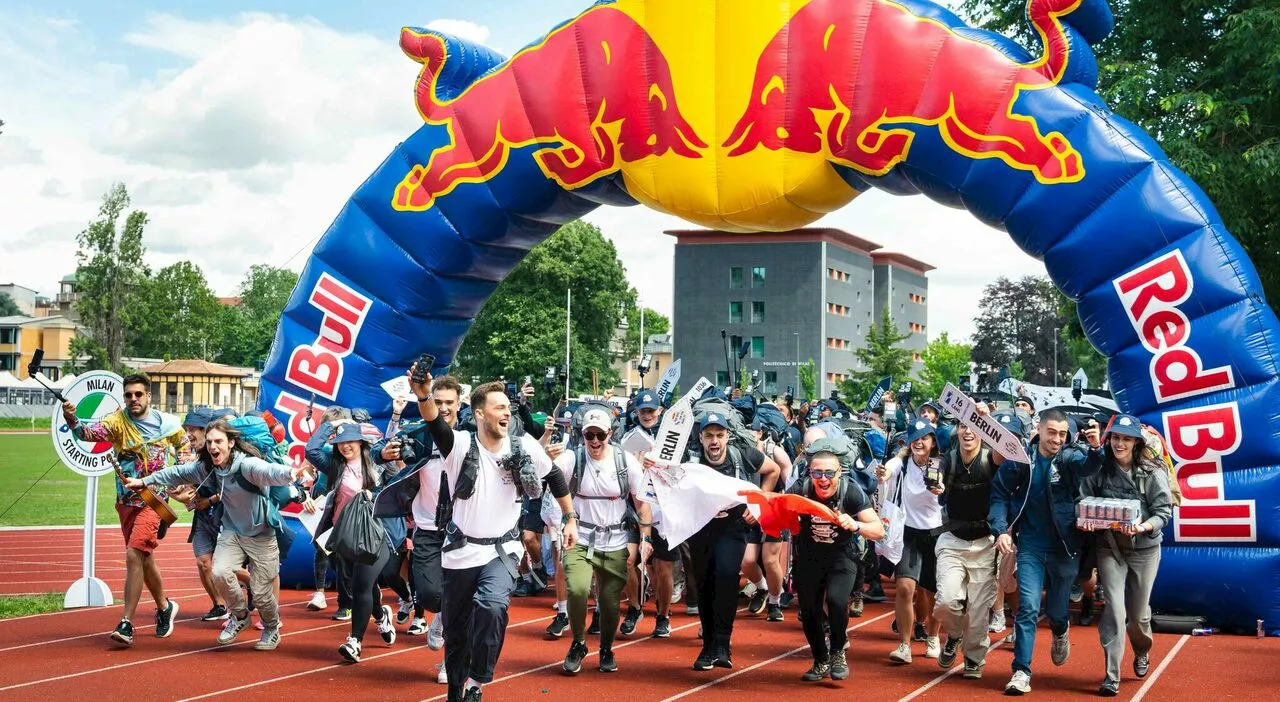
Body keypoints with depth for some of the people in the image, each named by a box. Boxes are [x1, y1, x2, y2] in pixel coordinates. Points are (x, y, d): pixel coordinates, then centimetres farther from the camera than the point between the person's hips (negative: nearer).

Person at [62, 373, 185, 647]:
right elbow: (90, 432, -26)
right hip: (125, 501, 3)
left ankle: (126, 624, -14)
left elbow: (185, 447, 14)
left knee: (133, 556, -18)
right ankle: (164, 608, 37)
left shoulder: (168, 424, -4)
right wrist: (72, 420, -46)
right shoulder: (118, 421, -7)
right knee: (144, 559, 14)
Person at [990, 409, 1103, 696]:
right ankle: (1021, 671, -2)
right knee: (1028, 607, -10)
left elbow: (1088, 466, -32)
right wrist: (1000, 530, -13)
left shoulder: (1071, 457, -9)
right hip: (1030, 546, 0)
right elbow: (1000, 494, -1)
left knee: (1056, 610, 14)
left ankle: (1060, 631, 50)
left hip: (1065, 548, 0)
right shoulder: (1020, 458, -7)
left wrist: (1095, 448, -54)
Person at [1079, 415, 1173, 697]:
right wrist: (1086, 521, -24)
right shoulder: (1098, 470, -5)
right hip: (1109, 547, 0)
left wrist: (1143, 527, -28)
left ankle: (1142, 652, 45)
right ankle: (1112, 676, -4)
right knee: (1114, 609, -10)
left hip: (1144, 549, 0)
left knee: (1138, 611, 12)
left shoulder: (1153, 472, -8)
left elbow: (1163, 511, -11)